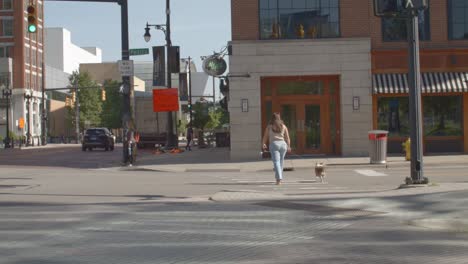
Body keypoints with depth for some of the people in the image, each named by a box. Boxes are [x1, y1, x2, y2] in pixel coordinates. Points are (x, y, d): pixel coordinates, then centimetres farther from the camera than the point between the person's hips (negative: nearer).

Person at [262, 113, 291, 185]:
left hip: (274, 144, -3)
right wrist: (289, 146, 15)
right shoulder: (283, 126, 8)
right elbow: (287, 137, 6)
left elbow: (265, 136, 9)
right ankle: (279, 177, 25)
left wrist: (264, 144, 25)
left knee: (276, 162, -8)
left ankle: (279, 179, -23)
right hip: (283, 144, 3)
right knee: (281, 162, 17)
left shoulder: (269, 126, 4)